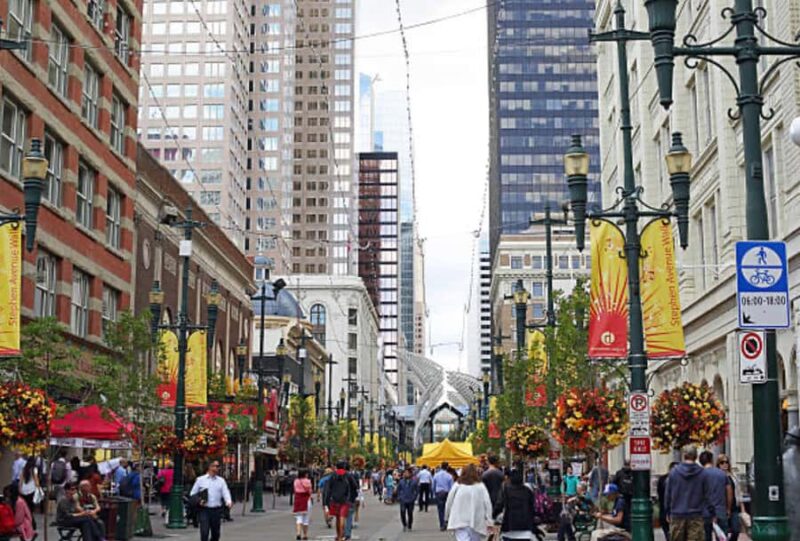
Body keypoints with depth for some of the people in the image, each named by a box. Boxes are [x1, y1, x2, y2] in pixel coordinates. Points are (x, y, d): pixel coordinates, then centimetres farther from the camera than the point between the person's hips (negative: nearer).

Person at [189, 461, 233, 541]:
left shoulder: (221, 481, 10)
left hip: (216, 510, 3)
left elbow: (225, 492, -2)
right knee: (204, 532, -12)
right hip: (204, 510, -3)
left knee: (216, 533, 9)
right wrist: (198, 501, -10)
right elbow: (192, 494, 9)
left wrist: (229, 502, -22)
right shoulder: (200, 480, 5)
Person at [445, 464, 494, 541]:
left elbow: (448, 503, 5)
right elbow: (487, 504, -4)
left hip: (459, 521, -1)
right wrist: (489, 522, -2)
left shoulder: (457, 486, 1)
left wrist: (447, 517, 19)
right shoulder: (481, 486, 0)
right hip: (476, 523, 1)